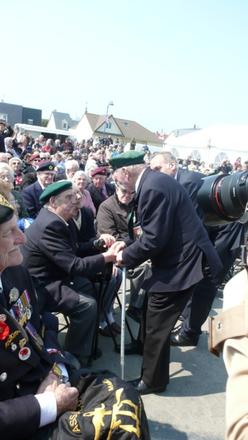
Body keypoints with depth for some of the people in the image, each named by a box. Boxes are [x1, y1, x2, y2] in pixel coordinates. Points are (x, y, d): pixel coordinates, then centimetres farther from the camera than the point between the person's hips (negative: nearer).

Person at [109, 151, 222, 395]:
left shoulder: (153, 187, -25)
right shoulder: (154, 181, 9)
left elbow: (154, 239, -25)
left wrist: (127, 256, -10)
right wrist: (130, 245, 7)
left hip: (182, 263, -10)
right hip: (180, 258, 10)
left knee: (157, 324, 4)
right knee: (153, 316, 27)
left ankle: (153, 379, 22)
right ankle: (147, 346, 51)